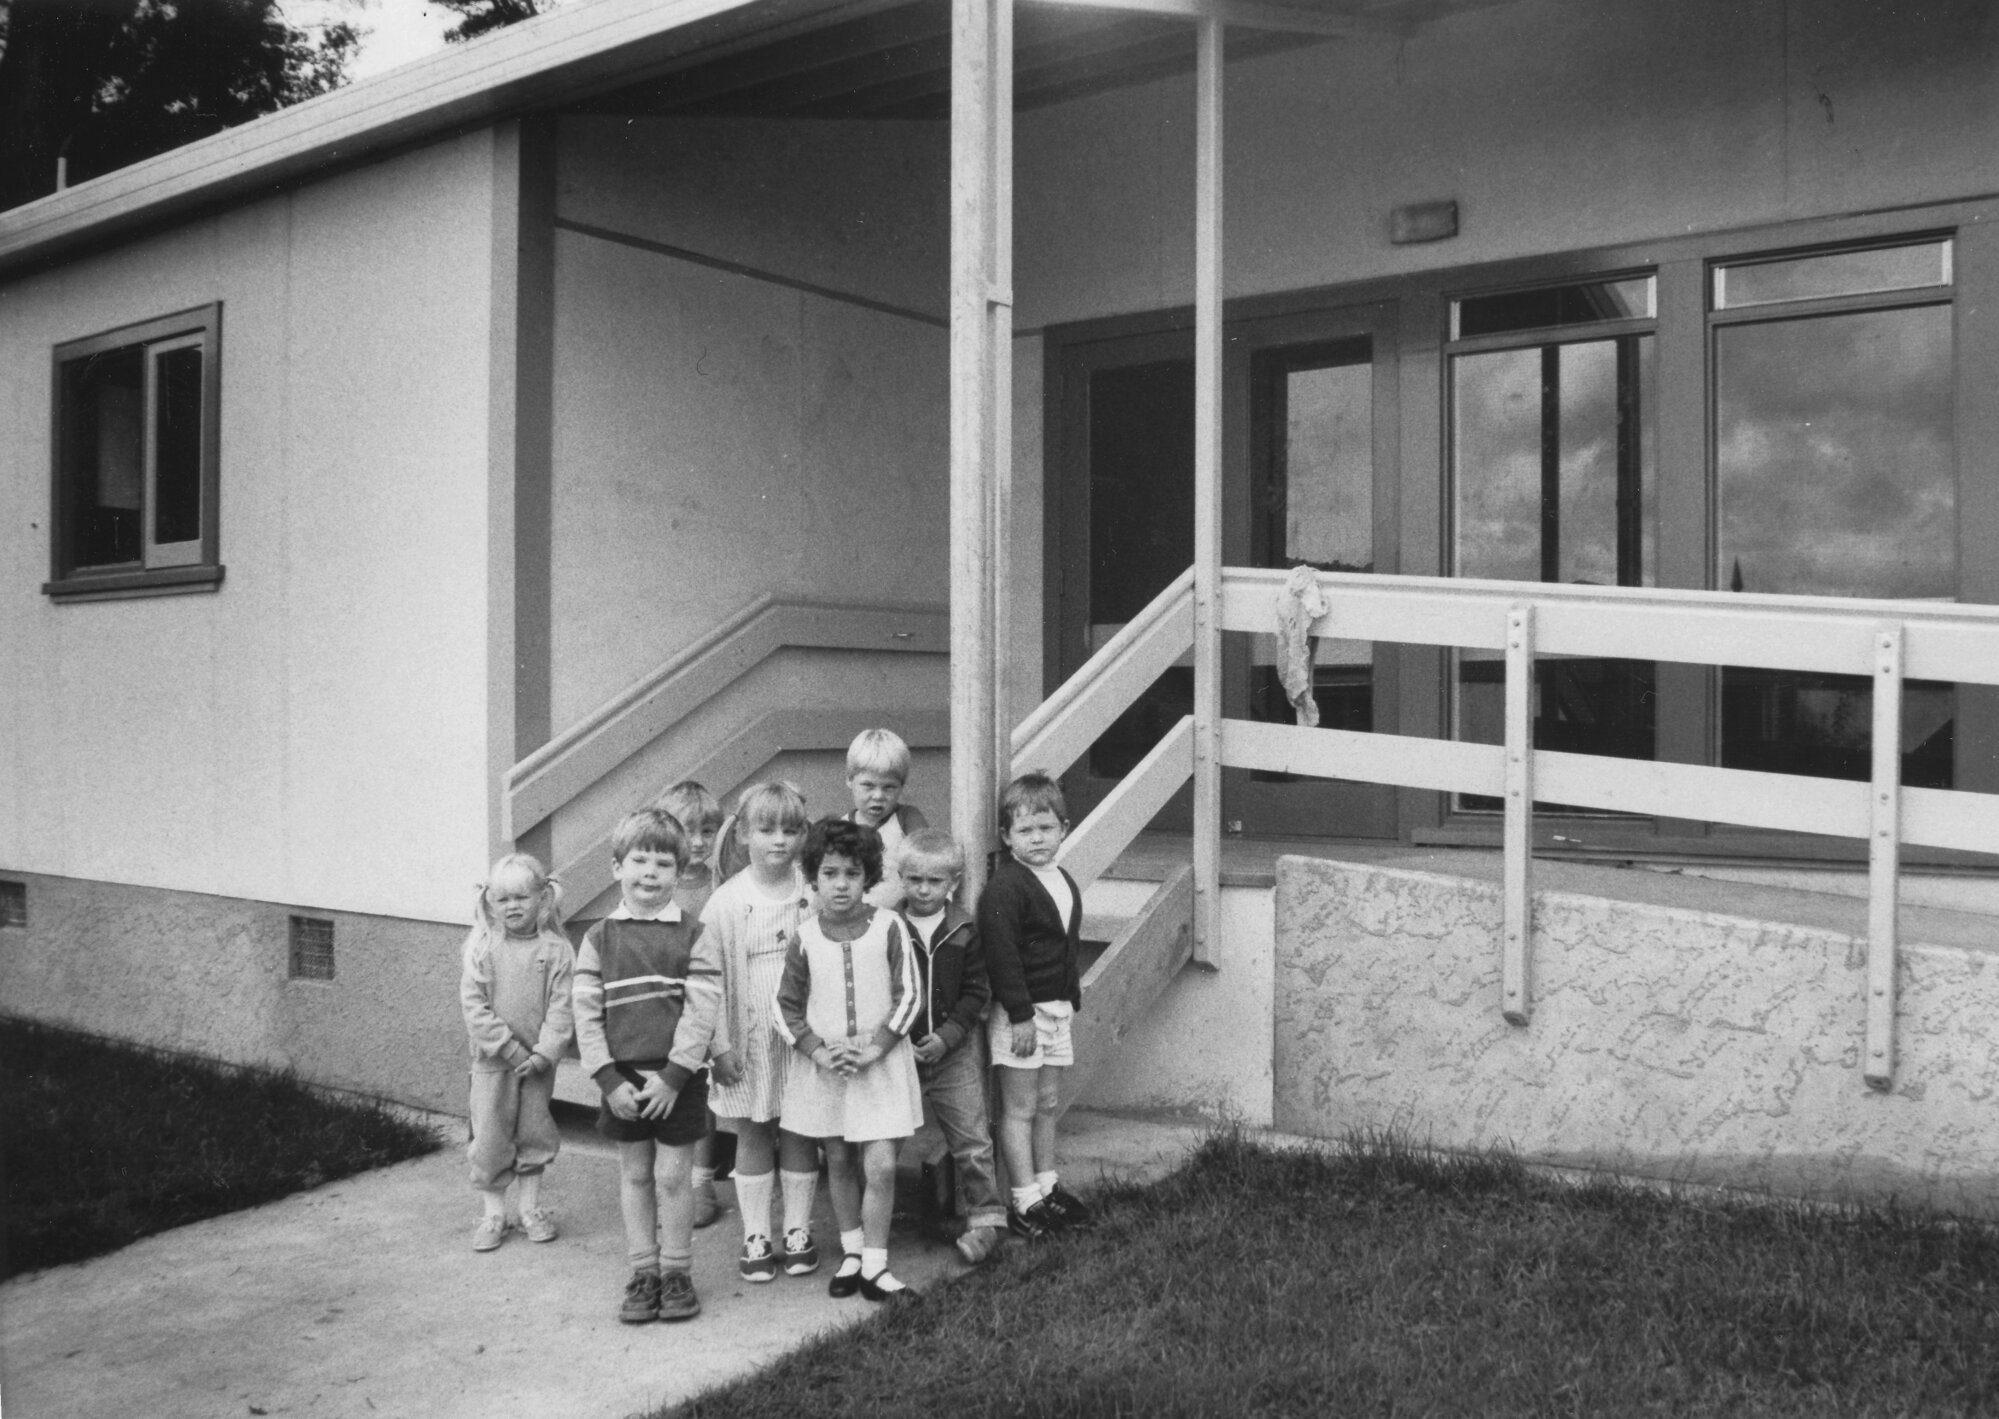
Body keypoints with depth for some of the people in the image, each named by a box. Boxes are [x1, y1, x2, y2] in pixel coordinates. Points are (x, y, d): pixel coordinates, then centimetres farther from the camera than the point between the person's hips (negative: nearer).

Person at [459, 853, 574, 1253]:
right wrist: (511, 1049, -15)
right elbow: (473, 1006, -10)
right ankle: (494, 1213, 19)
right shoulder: (480, 947, -6)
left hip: (538, 1062, 0)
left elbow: (561, 1008, -7)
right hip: (493, 1060, 0)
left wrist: (544, 1053, -17)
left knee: (534, 1133, 12)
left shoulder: (556, 949, -6)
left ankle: (531, 1208, 26)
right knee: (490, 1137, 5)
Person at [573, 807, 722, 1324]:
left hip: (678, 1079, -2)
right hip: (623, 1078, 2)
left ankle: (677, 1272, 18)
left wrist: (672, 1077, -16)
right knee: (634, 1174, 11)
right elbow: (586, 1014, -2)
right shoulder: (599, 938, 1)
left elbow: (701, 1013, -10)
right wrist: (610, 1080, -10)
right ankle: (643, 1272, 22)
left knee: (674, 1175, 5)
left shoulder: (693, 938, -4)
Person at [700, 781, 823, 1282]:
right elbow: (711, 978, -4)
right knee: (752, 1137, 9)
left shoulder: (815, 897, -2)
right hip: (750, 1039, -1)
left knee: (800, 1136, 10)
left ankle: (798, 1232, 23)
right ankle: (755, 1238, 19)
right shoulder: (727, 902, -6)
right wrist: (721, 1044, -7)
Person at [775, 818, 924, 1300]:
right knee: (838, 1163, 13)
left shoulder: (888, 926, -6)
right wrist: (819, 1052, -10)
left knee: (881, 1166, -6)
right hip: (825, 1066, 2)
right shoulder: (805, 938, -2)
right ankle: (851, 1251, 30)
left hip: (881, 1062, -2)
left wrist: (874, 1047, -13)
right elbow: (787, 1007, 3)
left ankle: (874, 1265, 6)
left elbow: (907, 995, -5)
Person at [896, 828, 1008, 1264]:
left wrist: (947, 1035, -13)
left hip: (955, 1050, 0)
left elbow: (976, 992, -1)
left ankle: (985, 1218, 14)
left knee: (971, 1140, 1)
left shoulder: (965, 931, -2)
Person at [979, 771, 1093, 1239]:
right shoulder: (1005, 888, -17)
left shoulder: (1064, 883, 11)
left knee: (1048, 1103, 16)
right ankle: (1024, 1202, 6)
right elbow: (1001, 954, -21)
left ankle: (1047, 1187, 28)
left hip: (1054, 1008, 8)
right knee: (1020, 1107, 0)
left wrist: (1071, 998, 19)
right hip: (1018, 1013, -8)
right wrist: (1021, 1015, -22)